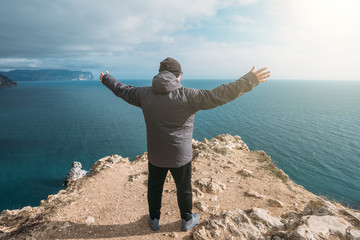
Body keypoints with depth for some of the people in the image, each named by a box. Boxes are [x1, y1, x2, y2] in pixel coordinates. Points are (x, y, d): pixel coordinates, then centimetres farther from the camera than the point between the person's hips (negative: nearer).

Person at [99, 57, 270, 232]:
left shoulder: (145, 94, -6)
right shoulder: (187, 96, -20)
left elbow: (122, 90, 10)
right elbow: (219, 95, -24)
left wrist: (106, 79, 30)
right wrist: (250, 80, -18)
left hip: (155, 155, 4)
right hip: (180, 156, -3)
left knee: (154, 187, 24)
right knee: (184, 189, 20)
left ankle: (154, 220, 44)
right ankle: (187, 221, 42)